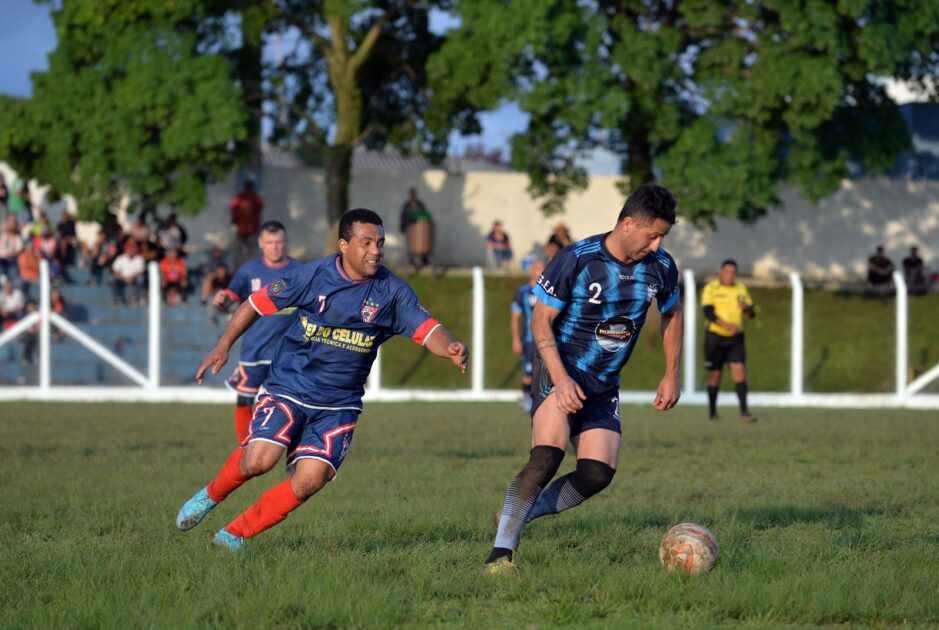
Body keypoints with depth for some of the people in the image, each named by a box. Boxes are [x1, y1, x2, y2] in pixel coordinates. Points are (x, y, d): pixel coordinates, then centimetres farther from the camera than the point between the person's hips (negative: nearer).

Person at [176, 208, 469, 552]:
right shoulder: (314, 275, -7)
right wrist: (224, 345, -2)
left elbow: (428, 329, -11)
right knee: (259, 459, -23)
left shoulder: (392, 291, -3)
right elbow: (258, 303, 3)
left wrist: (451, 348, -33)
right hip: (288, 389, -2)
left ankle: (234, 534, 5)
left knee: (310, 479, -14)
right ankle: (212, 494, 11)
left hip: (339, 404, 2)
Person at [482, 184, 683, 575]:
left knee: (599, 473, -9)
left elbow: (671, 314, 19)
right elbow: (540, 320, -12)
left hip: (603, 387, 6)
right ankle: (500, 553, -23)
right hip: (559, 373, -6)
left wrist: (671, 375, 14)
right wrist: (561, 379, -23)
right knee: (548, 456, -26)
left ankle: (520, 514, 12)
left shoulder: (660, 267, 0)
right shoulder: (576, 261, -16)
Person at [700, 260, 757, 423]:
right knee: (715, 375, 4)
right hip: (715, 336, -3)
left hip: (735, 338, 3)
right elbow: (708, 312, -17)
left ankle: (744, 413, -16)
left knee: (739, 372, -11)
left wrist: (746, 307, -14)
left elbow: (752, 313, 11)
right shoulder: (711, 288, -5)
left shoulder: (741, 289, 9)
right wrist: (726, 325, -31)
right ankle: (713, 413, 19)